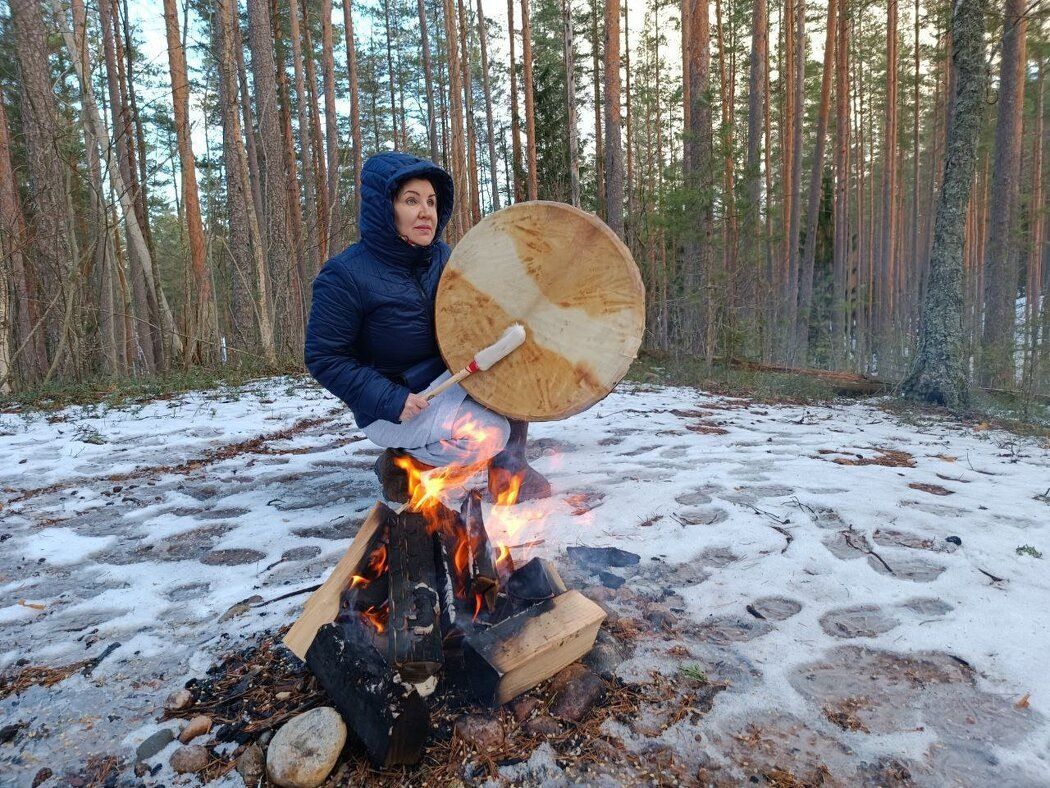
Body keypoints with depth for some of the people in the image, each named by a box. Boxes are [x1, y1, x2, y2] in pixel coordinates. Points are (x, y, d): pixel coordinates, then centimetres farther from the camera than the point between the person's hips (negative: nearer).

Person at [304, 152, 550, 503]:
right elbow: (324, 358, -15)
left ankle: (509, 466, -3)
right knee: (487, 434, -27)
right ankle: (400, 463, -1)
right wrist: (389, 400, -24)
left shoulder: (441, 256, 0)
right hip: (391, 408, -6)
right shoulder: (346, 275, -17)